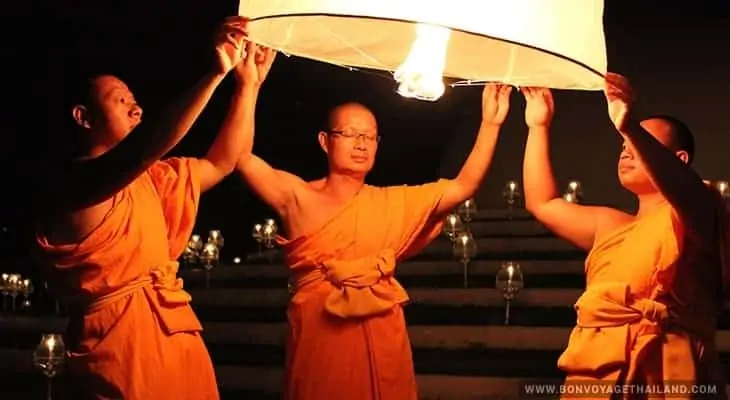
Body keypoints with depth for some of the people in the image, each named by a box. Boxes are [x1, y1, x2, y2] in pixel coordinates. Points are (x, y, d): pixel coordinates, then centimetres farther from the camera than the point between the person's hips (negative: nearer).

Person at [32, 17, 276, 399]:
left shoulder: (147, 178, 18)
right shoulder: (70, 181, -10)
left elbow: (222, 162, 18)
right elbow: (146, 147, -26)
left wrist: (248, 82, 10)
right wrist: (217, 72, -29)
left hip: (178, 336, 8)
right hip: (119, 342, -8)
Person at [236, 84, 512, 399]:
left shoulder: (395, 203, 10)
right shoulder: (297, 197, 2)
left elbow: (464, 185, 5)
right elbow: (242, 157, -10)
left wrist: (490, 123, -2)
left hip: (380, 344, 3)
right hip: (318, 340, -2)